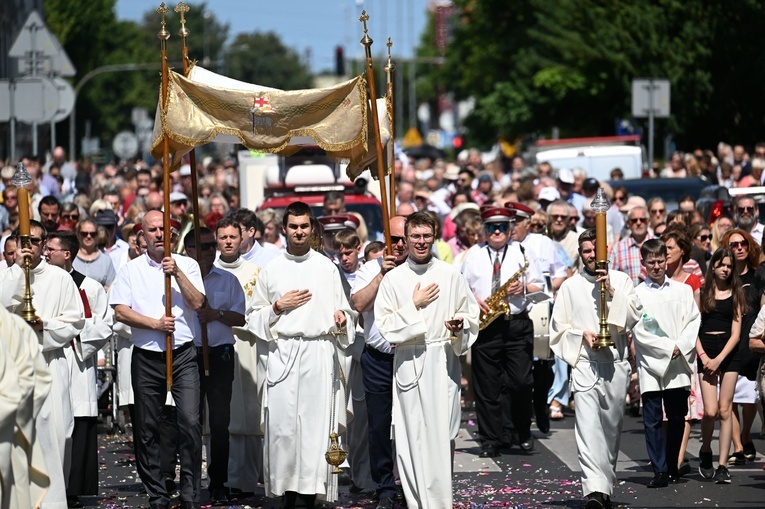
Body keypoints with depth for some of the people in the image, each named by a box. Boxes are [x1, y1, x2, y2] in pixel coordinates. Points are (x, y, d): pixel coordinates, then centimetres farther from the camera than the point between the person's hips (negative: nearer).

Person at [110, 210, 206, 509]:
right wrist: (155, 324, -11)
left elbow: (197, 303, -4)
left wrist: (177, 273, -13)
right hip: (147, 357, 1)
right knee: (147, 429, 4)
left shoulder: (187, 265, 8)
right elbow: (120, 311, -2)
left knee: (190, 422, -13)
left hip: (183, 355, -1)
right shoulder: (131, 270, 7)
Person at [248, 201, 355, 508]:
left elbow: (342, 310, 8)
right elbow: (256, 317, 13)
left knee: (316, 422, -5)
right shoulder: (271, 270, 10)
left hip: (318, 353, -1)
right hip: (282, 353, 1)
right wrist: (279, 307, -3)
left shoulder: (326, 268, 7)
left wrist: (341, 319, -13)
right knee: (283, 422, -4)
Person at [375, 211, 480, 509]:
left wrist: (459, 324, -9)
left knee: (442, 434, -5)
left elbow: (471, 314, 10)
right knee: (411, 435, -1)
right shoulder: (393, 279, 5)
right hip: (409, 362, 0)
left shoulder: (450, 275, 6)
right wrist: (414, 305, -7)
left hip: (443, 361, 0)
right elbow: (384, 324, 0)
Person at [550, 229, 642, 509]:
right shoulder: (570, 286, 10)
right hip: (585, 363, -1)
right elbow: (557, 327, 10)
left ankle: (606, 486, 20)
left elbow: (635, 316, -1)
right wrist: (582, 334, -6)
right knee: (588, 426, -15)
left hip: (616, 363, 1)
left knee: (611, 428, 7)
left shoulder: (621, 280, 9)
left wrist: (613, 293, -11)